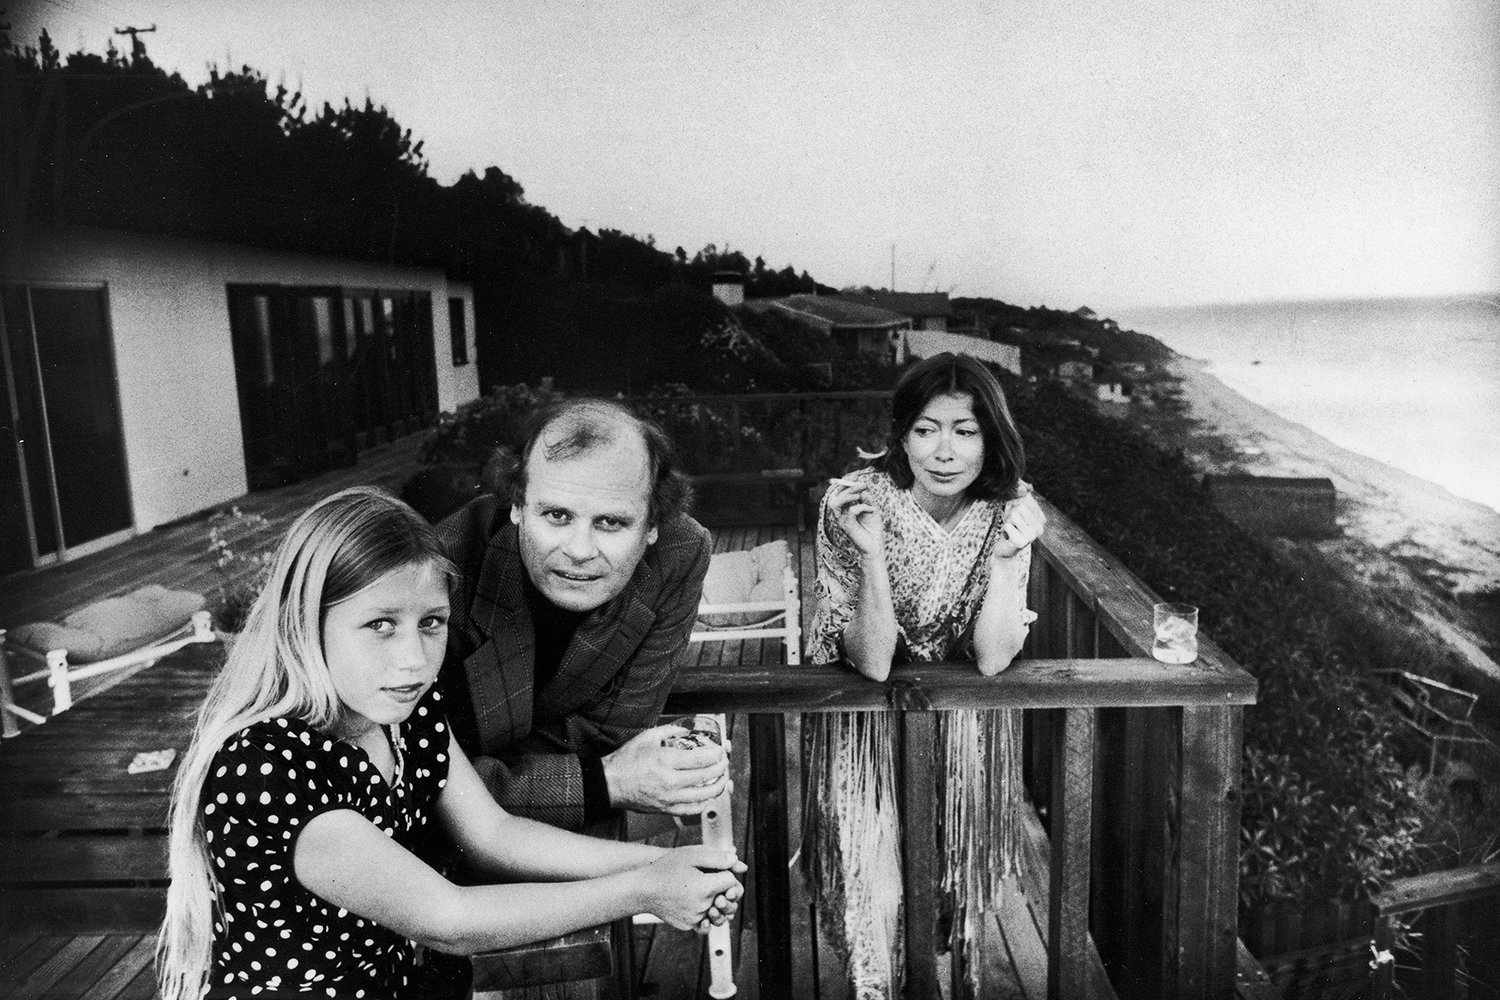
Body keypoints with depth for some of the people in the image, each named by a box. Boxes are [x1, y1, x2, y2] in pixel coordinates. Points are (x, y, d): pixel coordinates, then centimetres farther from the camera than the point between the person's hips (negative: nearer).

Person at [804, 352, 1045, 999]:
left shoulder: (1007, 508, -13)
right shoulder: (853, 503, -21)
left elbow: (992, 659, -17)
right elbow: (872, 662, -24)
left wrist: (1008, 554, -29)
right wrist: (871, 551, -37)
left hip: (965, 709, 2)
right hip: (867, 707, -2)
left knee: (960, 862, -13)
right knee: (872, 882, -18)